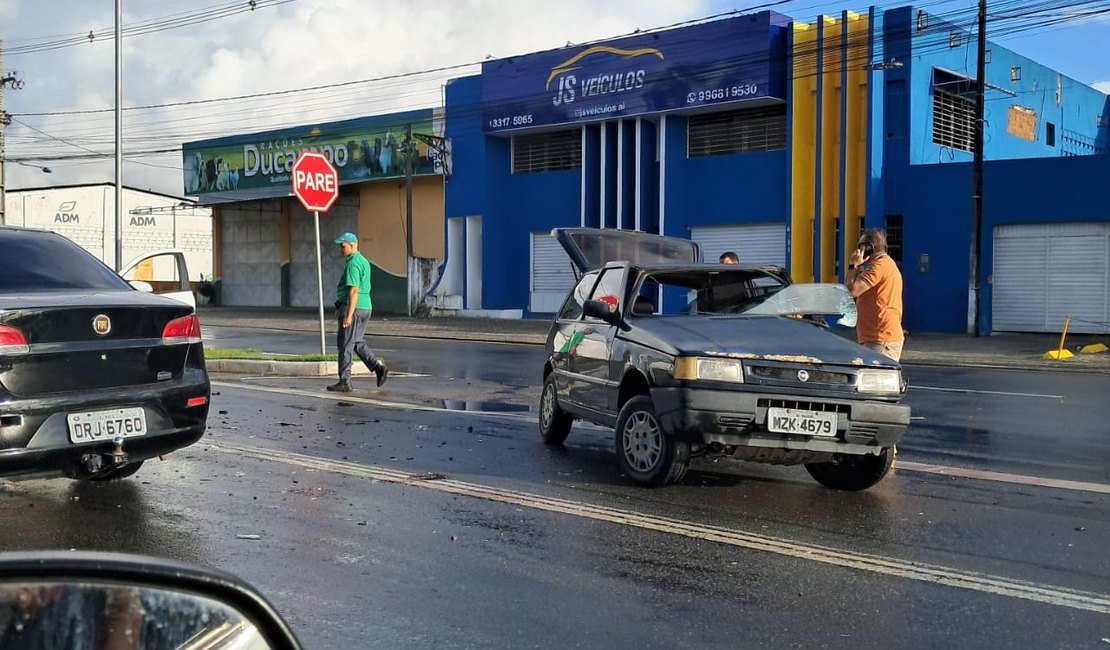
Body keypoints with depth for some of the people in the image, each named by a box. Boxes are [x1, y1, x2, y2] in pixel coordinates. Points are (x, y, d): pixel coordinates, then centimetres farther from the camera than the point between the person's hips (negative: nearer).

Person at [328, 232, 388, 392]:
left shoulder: (352, 264, -16)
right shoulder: (363, 261, 16)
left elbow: (354, 291, -23)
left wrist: (348, 315, -25)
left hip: (353, 309, -10)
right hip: (365, 307, 10)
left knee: (345, 345, -1)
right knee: (358, 343, 17)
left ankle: (344, 382, 4)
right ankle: (378, 365, 1)